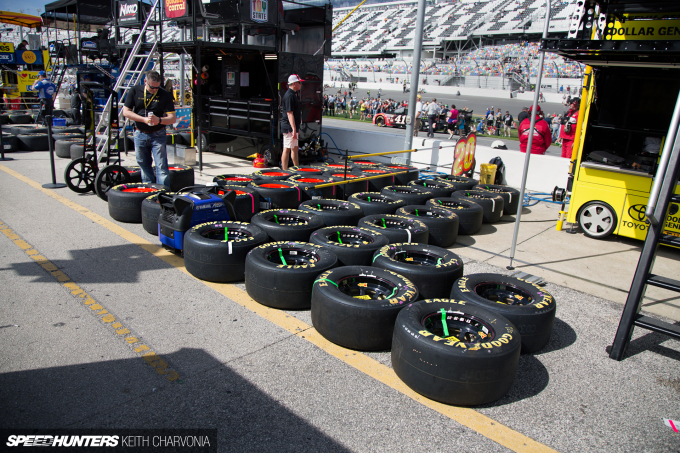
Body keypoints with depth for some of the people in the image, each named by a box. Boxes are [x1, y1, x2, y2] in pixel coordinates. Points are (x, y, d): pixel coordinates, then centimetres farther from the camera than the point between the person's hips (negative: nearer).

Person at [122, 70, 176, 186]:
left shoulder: (165, 95, -4)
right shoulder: (135, 91, 0)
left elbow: (172, 118, -7)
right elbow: (126, 111, -1)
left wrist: (159, 120, -28)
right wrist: (144, 119, -14)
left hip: (158, 135, -3)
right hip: (140, 134, 3)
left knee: (161, 167, -9)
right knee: (144, 166, 12)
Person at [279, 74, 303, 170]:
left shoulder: (294, 94, 16)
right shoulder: (289, 95, -16)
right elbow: (289, 113, -23)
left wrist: (297, 128, 22)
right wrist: (294, 129, -26)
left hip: (293, 127, 11)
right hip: (289, 128, -11)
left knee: (295, 148, 16)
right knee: (287, 149, -5)